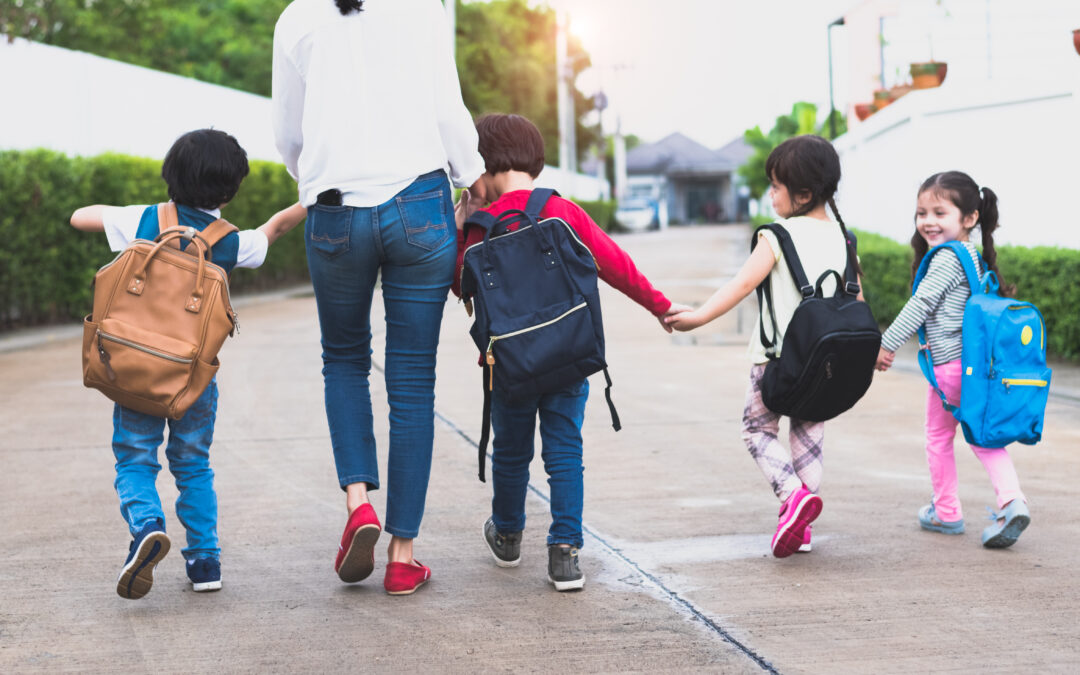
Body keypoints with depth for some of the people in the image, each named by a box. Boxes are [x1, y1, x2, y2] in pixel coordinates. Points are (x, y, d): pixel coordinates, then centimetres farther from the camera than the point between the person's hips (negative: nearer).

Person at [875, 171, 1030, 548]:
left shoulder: (947, 258, -14)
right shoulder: (974, 256, 14)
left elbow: (920, 305, -16)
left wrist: (887, 344, -12)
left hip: (950, 364, -8)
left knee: (939, 436, 9)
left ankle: (946, 512, 19)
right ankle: (1011, 499, -11)